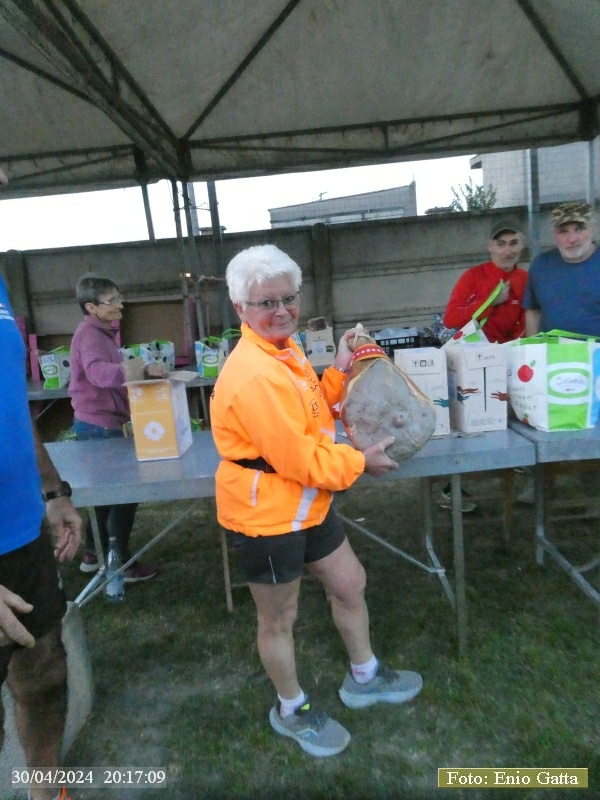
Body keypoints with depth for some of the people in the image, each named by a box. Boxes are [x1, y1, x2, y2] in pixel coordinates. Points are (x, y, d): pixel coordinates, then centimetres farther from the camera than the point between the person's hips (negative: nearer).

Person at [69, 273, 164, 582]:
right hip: (100, 425, -11)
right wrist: (141, 368, -52)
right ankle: (119, 563, 10)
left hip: (99, 423, 11)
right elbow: (98, 372, -41)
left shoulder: (100, 331, 13)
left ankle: (94, 553, 33)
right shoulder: (90, 334, -20)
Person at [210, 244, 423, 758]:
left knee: (350, 584, 22)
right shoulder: (254, 375, -29)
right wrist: (360, 461, -12)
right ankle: (292, 712, 40)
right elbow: (299, 459, -25)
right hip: (266, 515, -10)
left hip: (306, 504, 10)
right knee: (279, 619, 13)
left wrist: (338, 373, -1)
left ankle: (364, 679, 47)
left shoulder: (283, 350, 4)